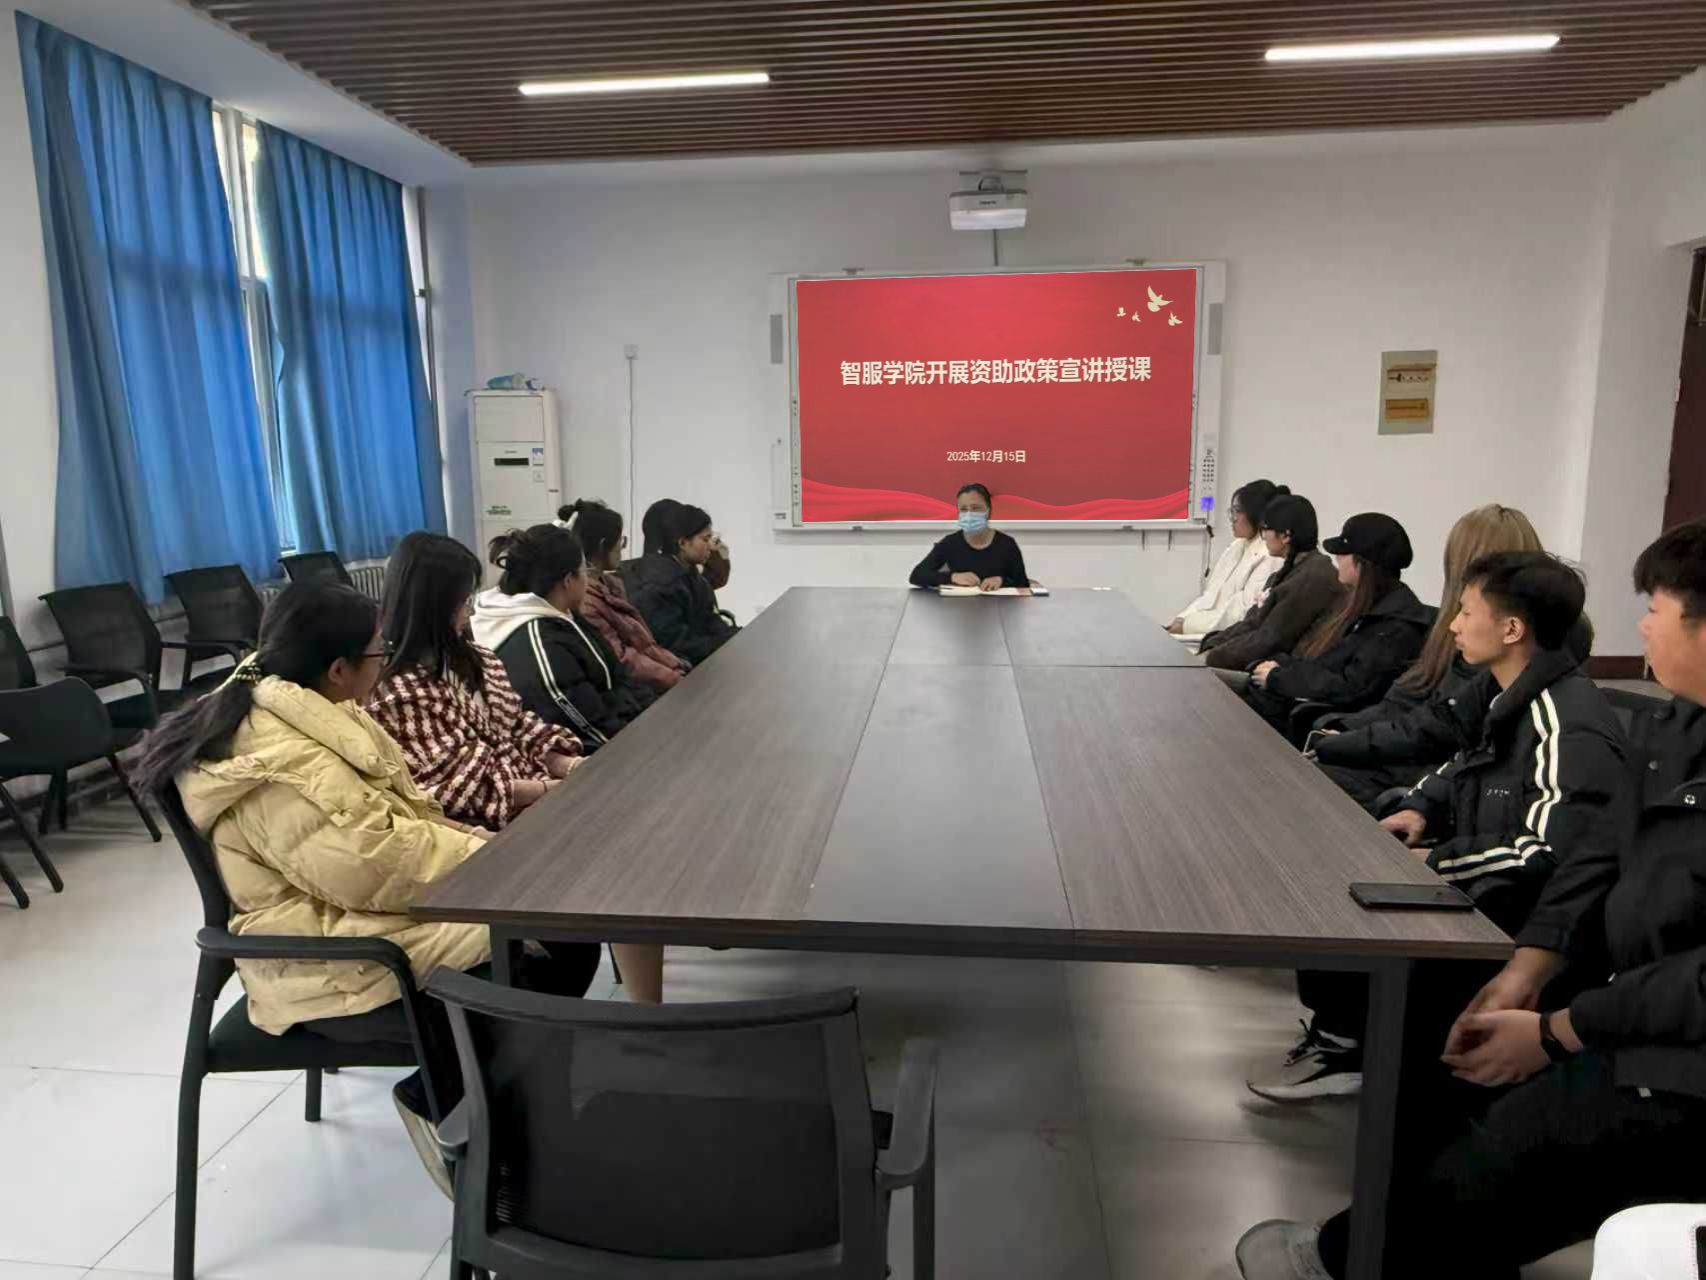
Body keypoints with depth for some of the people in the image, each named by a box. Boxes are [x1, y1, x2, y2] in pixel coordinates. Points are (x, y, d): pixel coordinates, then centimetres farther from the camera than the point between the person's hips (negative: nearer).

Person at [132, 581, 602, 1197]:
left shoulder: (294, 712, 7)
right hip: (343, 970, -10)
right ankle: (437, 1102, 3)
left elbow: (395, 808, 14)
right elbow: (381, 865, -29)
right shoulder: (280, 770, -25)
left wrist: (471, 844, 0)